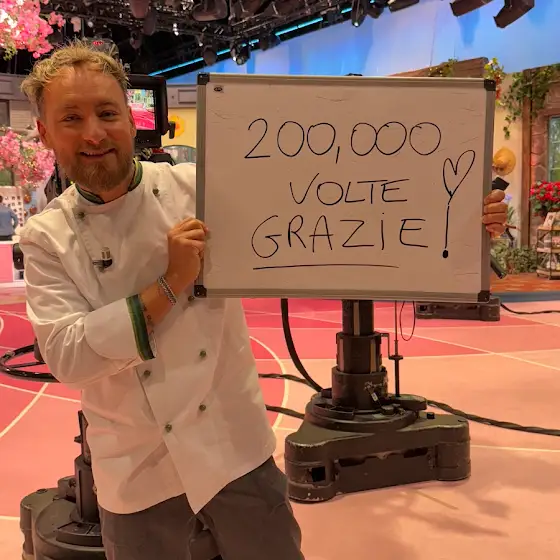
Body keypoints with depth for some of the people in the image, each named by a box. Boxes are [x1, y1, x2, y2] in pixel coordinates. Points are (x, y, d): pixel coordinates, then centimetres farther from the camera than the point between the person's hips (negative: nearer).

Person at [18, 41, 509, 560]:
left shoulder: (199, 189, -6)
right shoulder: (46, 238, -5)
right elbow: (67, 355, -15)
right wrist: (170, 286, -21)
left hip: (236, 450, 0)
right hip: (137, 475, 0)